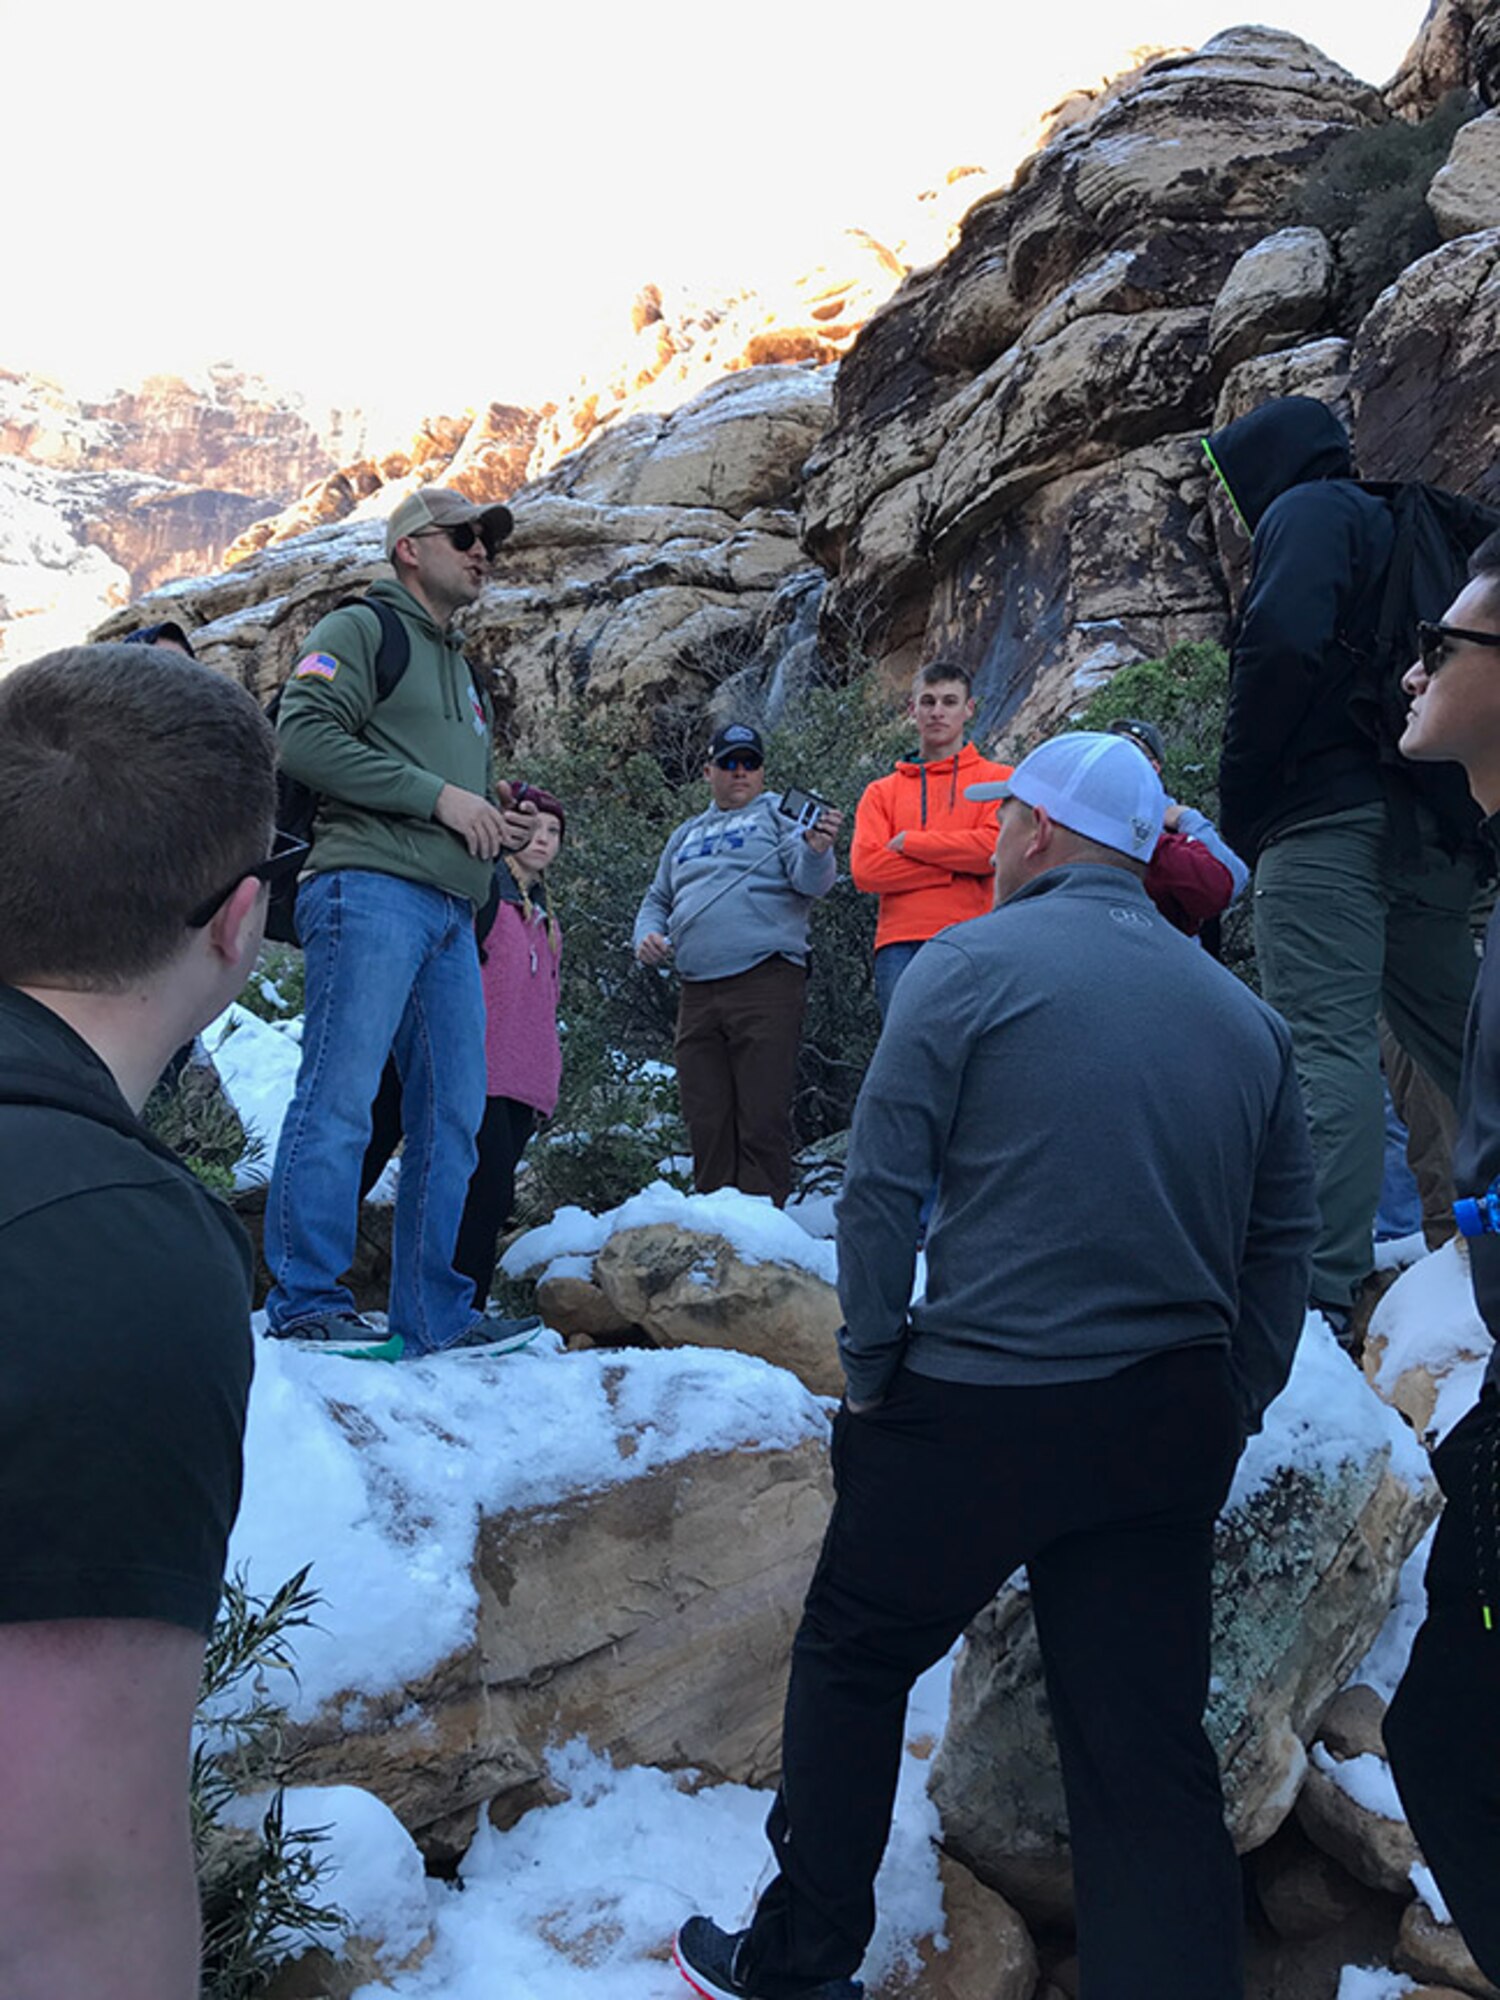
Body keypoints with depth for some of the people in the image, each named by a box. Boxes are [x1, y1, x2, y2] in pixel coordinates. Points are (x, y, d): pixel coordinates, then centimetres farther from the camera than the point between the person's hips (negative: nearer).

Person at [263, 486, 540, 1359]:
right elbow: (305, 734, -11)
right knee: (340, 1099, -11)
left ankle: (435, 1313, 11)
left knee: (453, 1115, 6)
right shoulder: (361, 630, 4)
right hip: (372, 889, -8)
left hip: (453, 911, 8)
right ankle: (307, 1300, -6)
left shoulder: (465, 672, 30)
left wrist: (503, 822, 10)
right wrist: (438, 796, -12)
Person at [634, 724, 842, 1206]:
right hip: (697, 995, 5)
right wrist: (647, 933, 10)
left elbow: (810, 881, -7)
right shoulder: (687, 835, 26)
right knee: (707, 1124, 6)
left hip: (766, 984, -5)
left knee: (763, 1121, -9)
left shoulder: (779, 815, 10)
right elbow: (657, 899, 32)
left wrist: (817, 849, -30)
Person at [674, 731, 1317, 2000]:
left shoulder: (974, 964, -6)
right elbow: (1285, 1241, 11)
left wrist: (869, 1369, 0)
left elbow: (882, 1190, -9)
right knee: (1149, 1754, 12)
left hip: (979, 1408, -4)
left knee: (854, 1661, 16)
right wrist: (1229, 1417, 16)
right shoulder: (1246, 1014, 10)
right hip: (1173, 1428, 5)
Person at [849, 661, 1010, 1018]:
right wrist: (958, 866, -5)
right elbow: (865, 869, 2)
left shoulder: (998, 779, 12)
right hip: (900, 944, 2)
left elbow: (997, 846, -6)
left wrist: (909, 842, -1)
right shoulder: (881, 792, 17)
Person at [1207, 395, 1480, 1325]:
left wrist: (1243, 799, -9)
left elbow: (1282, 645, -18)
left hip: (1331, 816, -9)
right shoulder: (1404, 526, 28)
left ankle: (1322, 1291, -18)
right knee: (1461, 1045, 15)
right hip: (1434, 832, 9)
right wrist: (1458, 819, 22)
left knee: (1325, 1042, -14)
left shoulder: (1308, 512, 1)